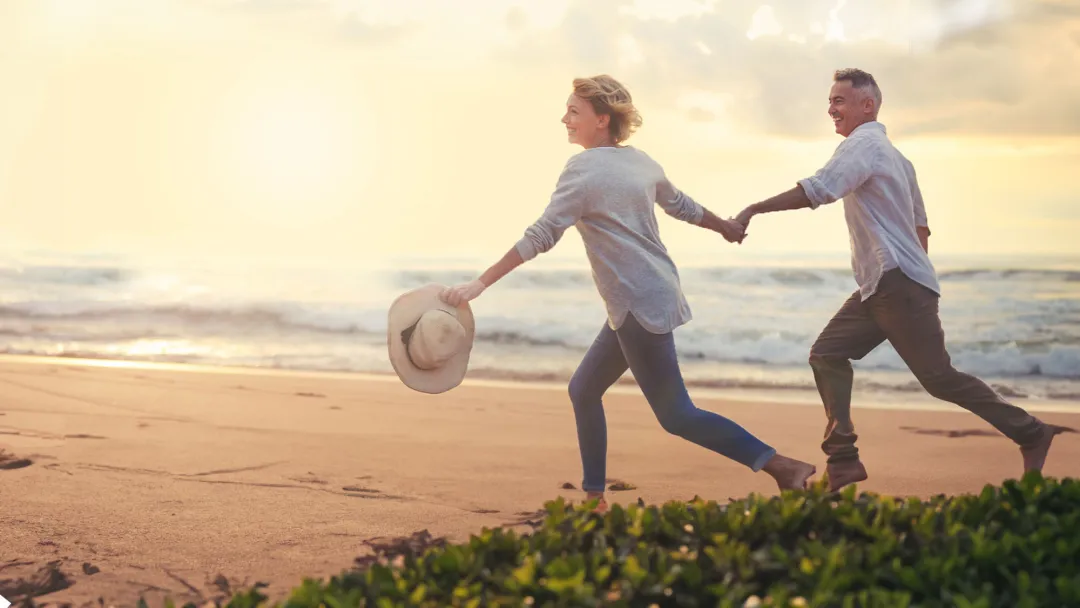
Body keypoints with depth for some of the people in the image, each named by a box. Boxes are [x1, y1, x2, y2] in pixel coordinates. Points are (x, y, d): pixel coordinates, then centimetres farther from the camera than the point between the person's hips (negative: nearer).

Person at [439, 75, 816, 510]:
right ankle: (594, 497, 19)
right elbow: (680, 205, 25)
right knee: (584, 389, 15)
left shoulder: (584, 168, -13)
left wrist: (479, 285, -17)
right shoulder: (639, 161, 10)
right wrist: (725, 226, 45)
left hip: (638, 304, -9)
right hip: (655, 294, 9)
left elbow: (540, 236, -18)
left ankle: (784, 467, -8)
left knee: (676, 416, -6)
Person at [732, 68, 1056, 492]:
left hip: (898, 283, -10)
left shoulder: (863, 144, -9)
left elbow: (816, 191, -25)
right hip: (878, 287, 10)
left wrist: (754, 210, -22)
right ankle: (842, 463, -1)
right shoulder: (890, 153, 22)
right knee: (827, 354, 1)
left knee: (939, 377, -6)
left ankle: (1030, 434, 6)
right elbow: (921, 225, 25)